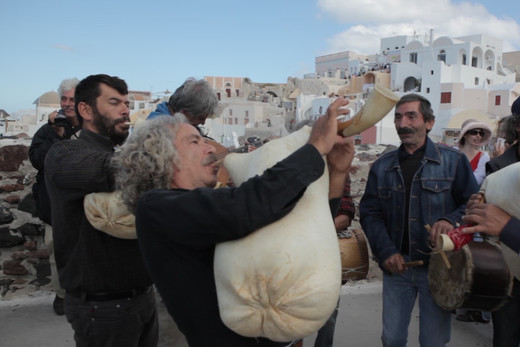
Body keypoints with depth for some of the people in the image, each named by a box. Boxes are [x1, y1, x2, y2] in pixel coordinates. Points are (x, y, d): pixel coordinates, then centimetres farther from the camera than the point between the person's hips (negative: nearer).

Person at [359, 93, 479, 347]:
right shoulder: (382, 166, 8)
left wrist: (451, 220, -21)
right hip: (396, 264, 3)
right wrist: (386, 251, -9)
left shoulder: (453, 160, 0)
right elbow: (370, 212, 4)